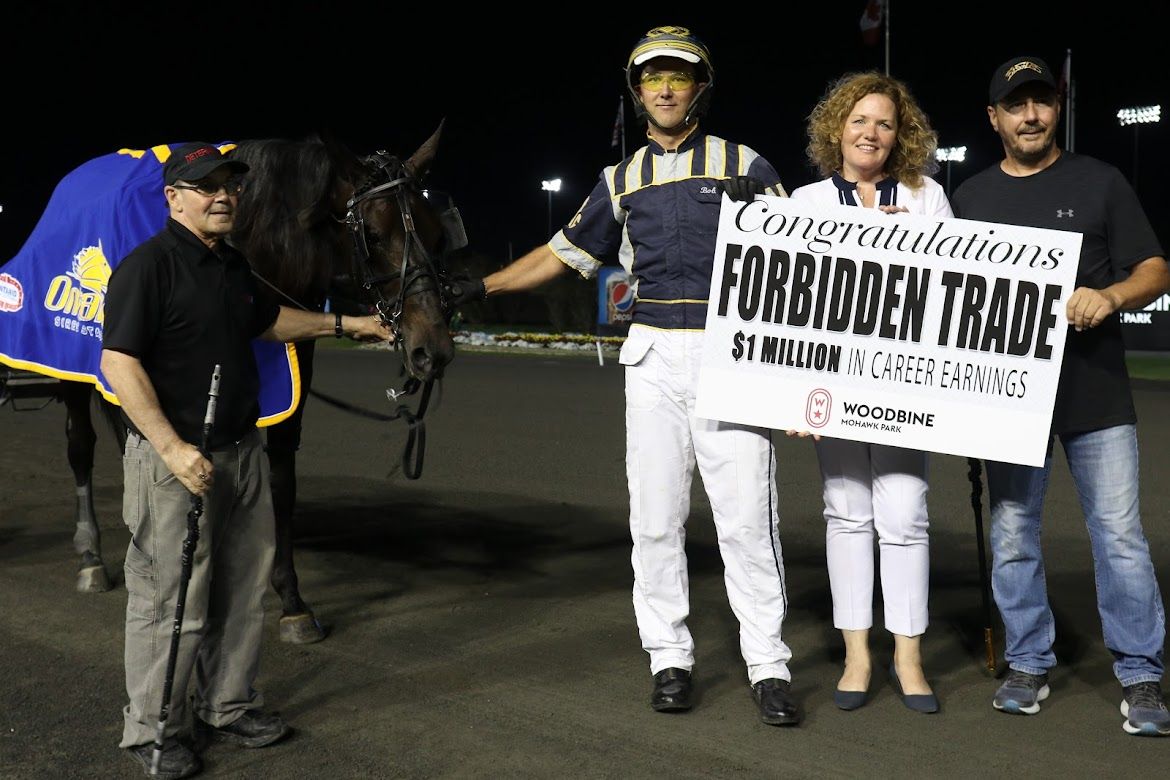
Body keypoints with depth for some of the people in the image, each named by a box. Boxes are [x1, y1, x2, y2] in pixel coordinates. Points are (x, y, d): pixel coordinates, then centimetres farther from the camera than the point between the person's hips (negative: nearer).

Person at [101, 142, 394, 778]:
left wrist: (345, 324, 28)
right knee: (172, 602, -1)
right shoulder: (147, 266, -14)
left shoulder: (233, 265, 12)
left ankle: (227, 707, 31)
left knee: (242, 591, 16)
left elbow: (268, 321, 31)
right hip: (176, 459, -8)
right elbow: (120, 363, -20)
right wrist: (173, 449, -26)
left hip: (243, 451, 8)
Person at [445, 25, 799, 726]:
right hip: (655, 357, 3)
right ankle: (670, 659, 12)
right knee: (655, 516, 2)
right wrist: (482, 287, 17)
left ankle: (768, 666, 3)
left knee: (746, 517, -5)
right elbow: (566, 252, 21)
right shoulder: (623, 181, 15)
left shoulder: (746, 166, 7)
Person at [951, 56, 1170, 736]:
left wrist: (1111, 295, -16)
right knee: (1013, 534, 6)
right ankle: (1028, 665, 19)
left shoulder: (1100, 182, 7)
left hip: (1095, 391, -2)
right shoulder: (971, 197, 14)